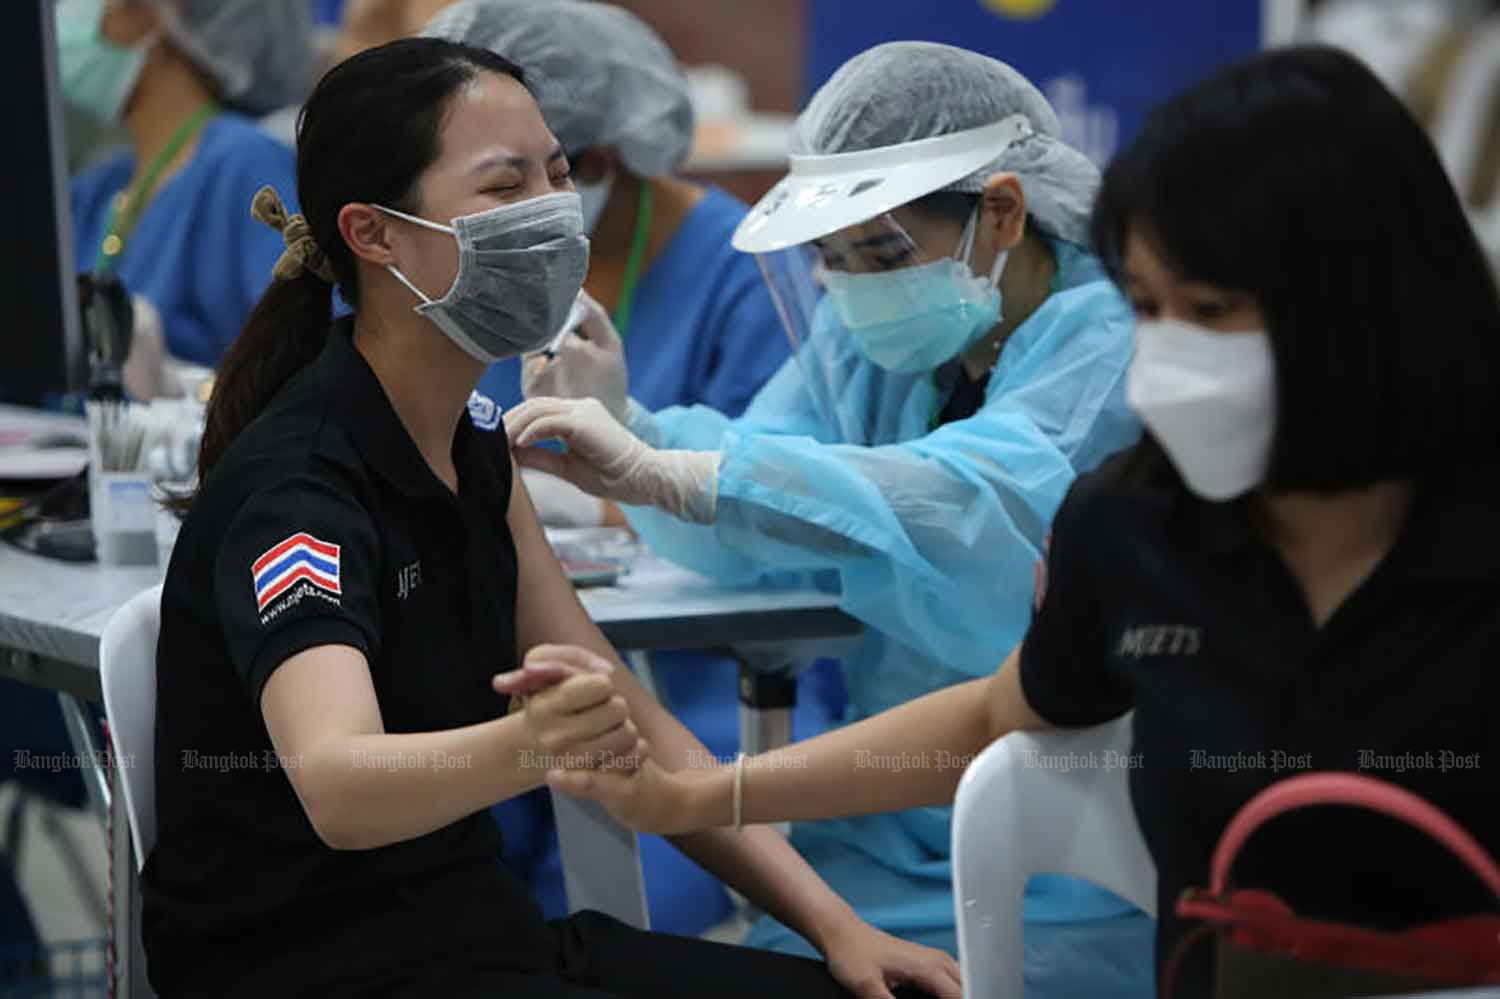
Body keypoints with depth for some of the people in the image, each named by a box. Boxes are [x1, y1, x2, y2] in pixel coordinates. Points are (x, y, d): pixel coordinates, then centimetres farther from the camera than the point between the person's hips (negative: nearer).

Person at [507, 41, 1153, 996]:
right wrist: (622, 421, -14)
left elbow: (968, 504, -31)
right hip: (899, 840, 6)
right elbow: (748, 533, 7)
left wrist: (653, 473, -36)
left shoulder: (1121, 343, -14)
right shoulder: (870, 335, 13)